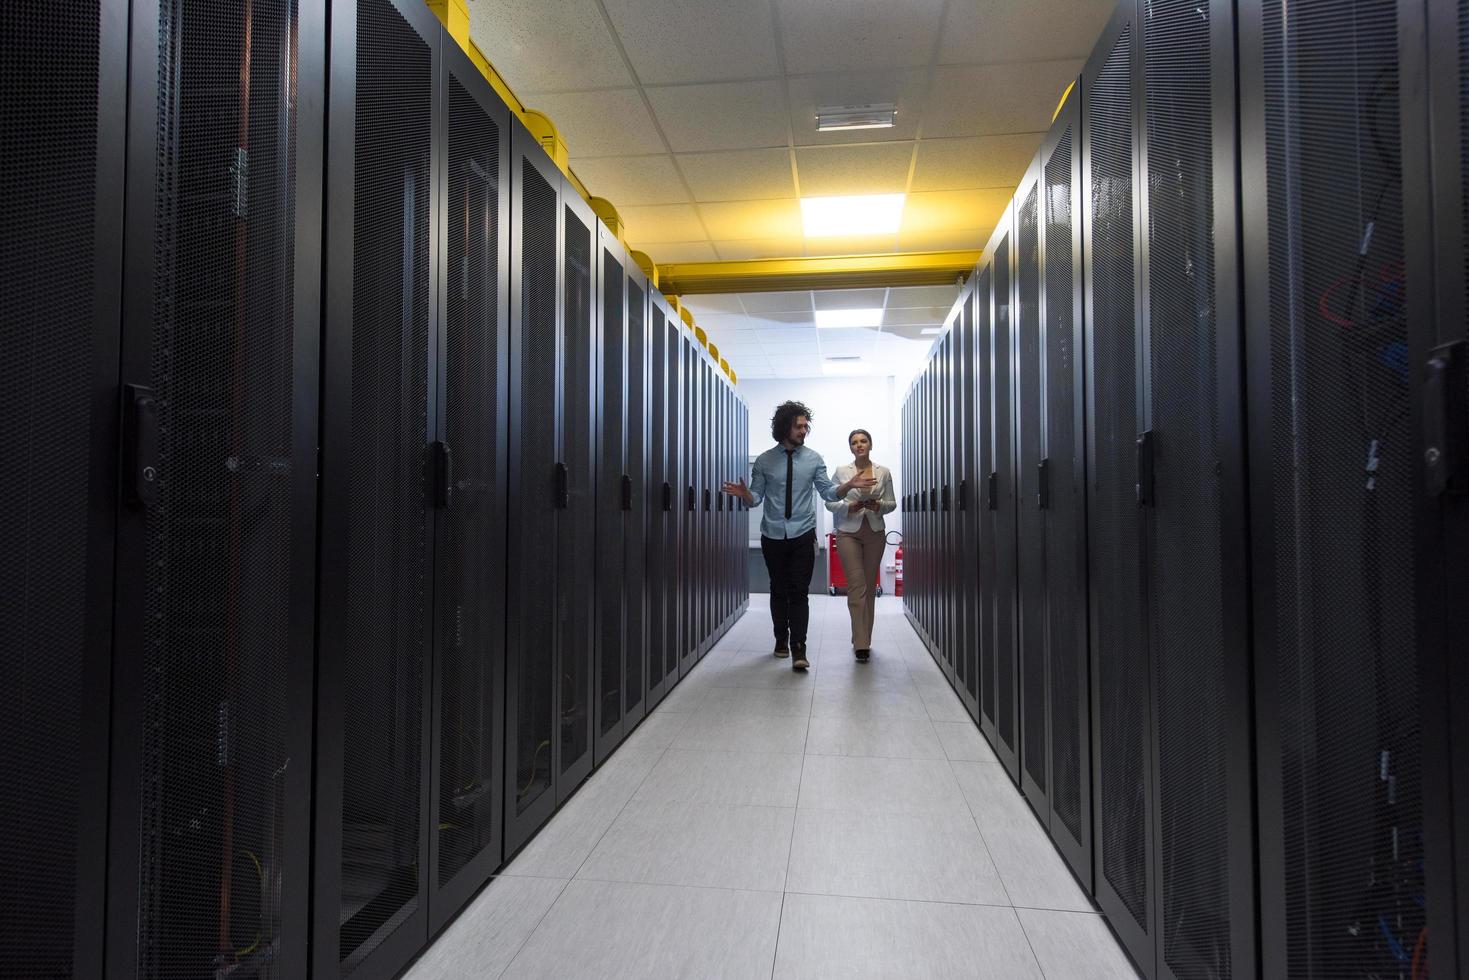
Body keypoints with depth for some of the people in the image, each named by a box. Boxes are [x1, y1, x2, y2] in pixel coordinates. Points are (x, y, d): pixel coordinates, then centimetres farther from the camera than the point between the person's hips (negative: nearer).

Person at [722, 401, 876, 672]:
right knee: (778, 590, 12)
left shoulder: (813, 459, 2)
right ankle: (781, 640, 29)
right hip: (772, 536, 1)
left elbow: (828, 493, 2)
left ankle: (798, 650, -5)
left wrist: (849, 485, -16)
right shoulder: (764, 461, -1)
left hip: (802, 535, -1)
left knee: (799, 592, -6)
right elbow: (756, 498, 1)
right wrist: (743, 494, -22)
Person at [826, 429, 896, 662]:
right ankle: (861, 643, -10)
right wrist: (849, 507, -15)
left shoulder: (883, 472, 5)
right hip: (848, 532, -2)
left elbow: (892, 503, 8)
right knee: (856, 585, -11)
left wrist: (879, 506, -13)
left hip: (875, 533, 3)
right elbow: (830, 502, 2)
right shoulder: (841, 471, 1)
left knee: (870, 586, 8)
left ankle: (863, 638, 20)